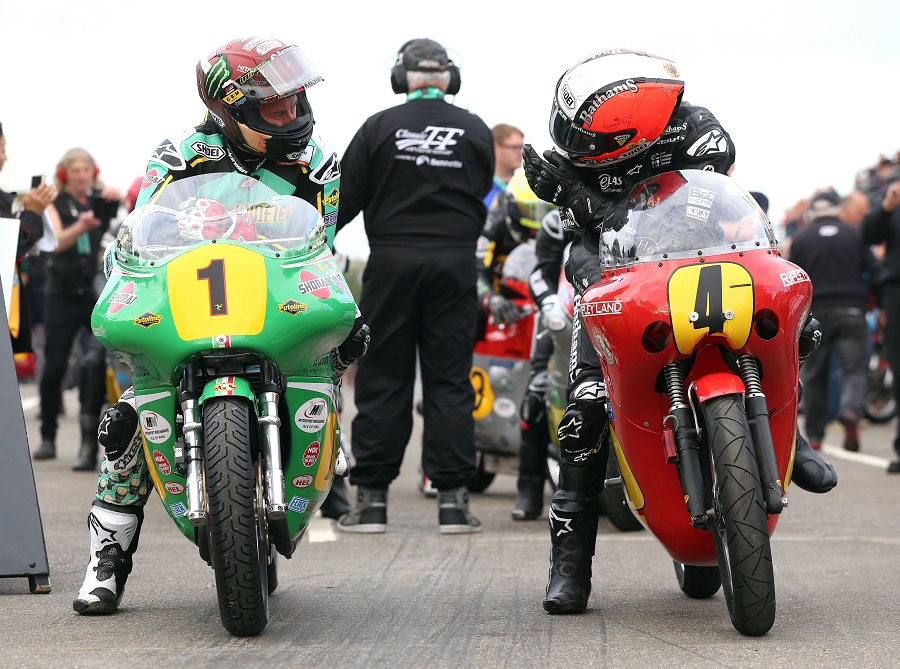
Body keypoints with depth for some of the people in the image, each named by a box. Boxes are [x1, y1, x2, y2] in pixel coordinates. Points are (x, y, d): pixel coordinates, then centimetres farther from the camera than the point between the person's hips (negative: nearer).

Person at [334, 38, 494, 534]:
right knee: (449, 381, 4)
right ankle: (453, 499, 1)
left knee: (382, 380, 3)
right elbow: (482, 197, 9)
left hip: (392, 264, -1)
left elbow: (346, 200, 1)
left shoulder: (379, 127, -2)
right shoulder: (475, 131, 3)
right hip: (455, 265, 1)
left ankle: (371, 498, 4)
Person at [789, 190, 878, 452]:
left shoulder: (801, 238, 1)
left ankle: (814, 435, 10)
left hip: (815, 312, 1)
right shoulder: (855, 234, 2)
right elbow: (873, 271, 2)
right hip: (851, 311, -1)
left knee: (814, 375, 9)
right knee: (855, 368, 1)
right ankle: (850, 411, -27)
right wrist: (868, 300, 16)